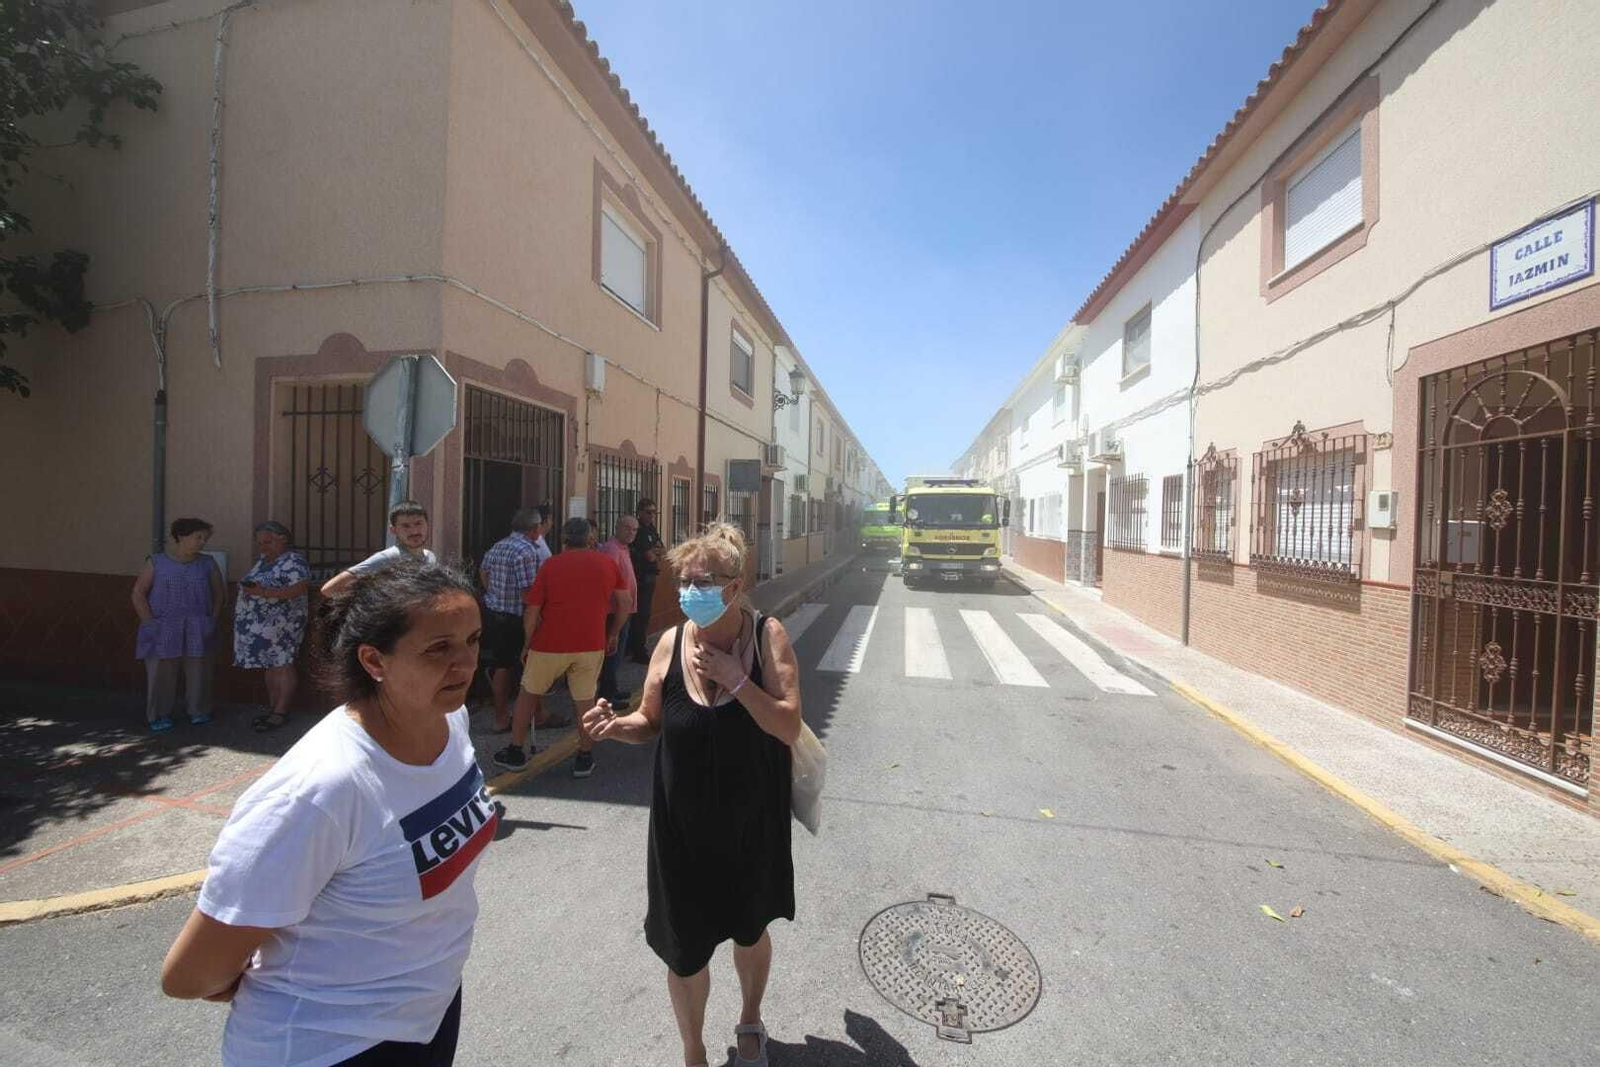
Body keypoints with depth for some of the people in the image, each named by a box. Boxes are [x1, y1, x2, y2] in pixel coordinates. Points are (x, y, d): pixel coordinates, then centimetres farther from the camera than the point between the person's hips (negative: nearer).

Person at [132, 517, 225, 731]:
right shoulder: (156, 562, 2)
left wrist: (212, 621, 2)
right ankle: (159, 716, 16)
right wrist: (149, 623, -6)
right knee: (160, 672, 2)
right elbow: (138, 593, 2)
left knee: (198, 671, 4)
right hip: (162, 630, -1)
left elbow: (219, 595, 10)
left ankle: (199, 712, 16)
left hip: (197, 631, 1)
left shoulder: (208, 565, 7)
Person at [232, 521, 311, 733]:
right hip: (257, 624, 9)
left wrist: (265, 592, -25)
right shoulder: (262, 560, 16)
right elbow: (253, 585, 27)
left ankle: (281, 712, 2)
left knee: (282, 665, -3)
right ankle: (272, 709, 20)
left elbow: (299, 588, -22)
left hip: (281, 624, -9)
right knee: (269, 666, 12)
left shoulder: (293, 561, -11)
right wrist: (249, 589, 8)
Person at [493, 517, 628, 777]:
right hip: (592, 645, 1)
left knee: (529, 694, 19)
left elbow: (531, 611, -3)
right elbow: (624, 602, 7)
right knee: (585, 701, 11)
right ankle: (585, 759, 18)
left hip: (551, 644, -1)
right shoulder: (607, 563, 4)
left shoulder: (551, 565, -1)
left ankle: (515, 753, 29)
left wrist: (528, 644, 9)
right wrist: (613, 634, 17)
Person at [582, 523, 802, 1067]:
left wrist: (735, 677, -30)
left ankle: (750, 1021, 57)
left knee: (748, 931, 24)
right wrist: (615, 725, -20)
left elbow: (789, 728, -21)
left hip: (750, 819, 0)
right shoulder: (671, 643, -12)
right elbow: (651, 723, 1)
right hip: (683, 822, 1)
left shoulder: (768, 635, -17)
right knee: (684, 949, 13)